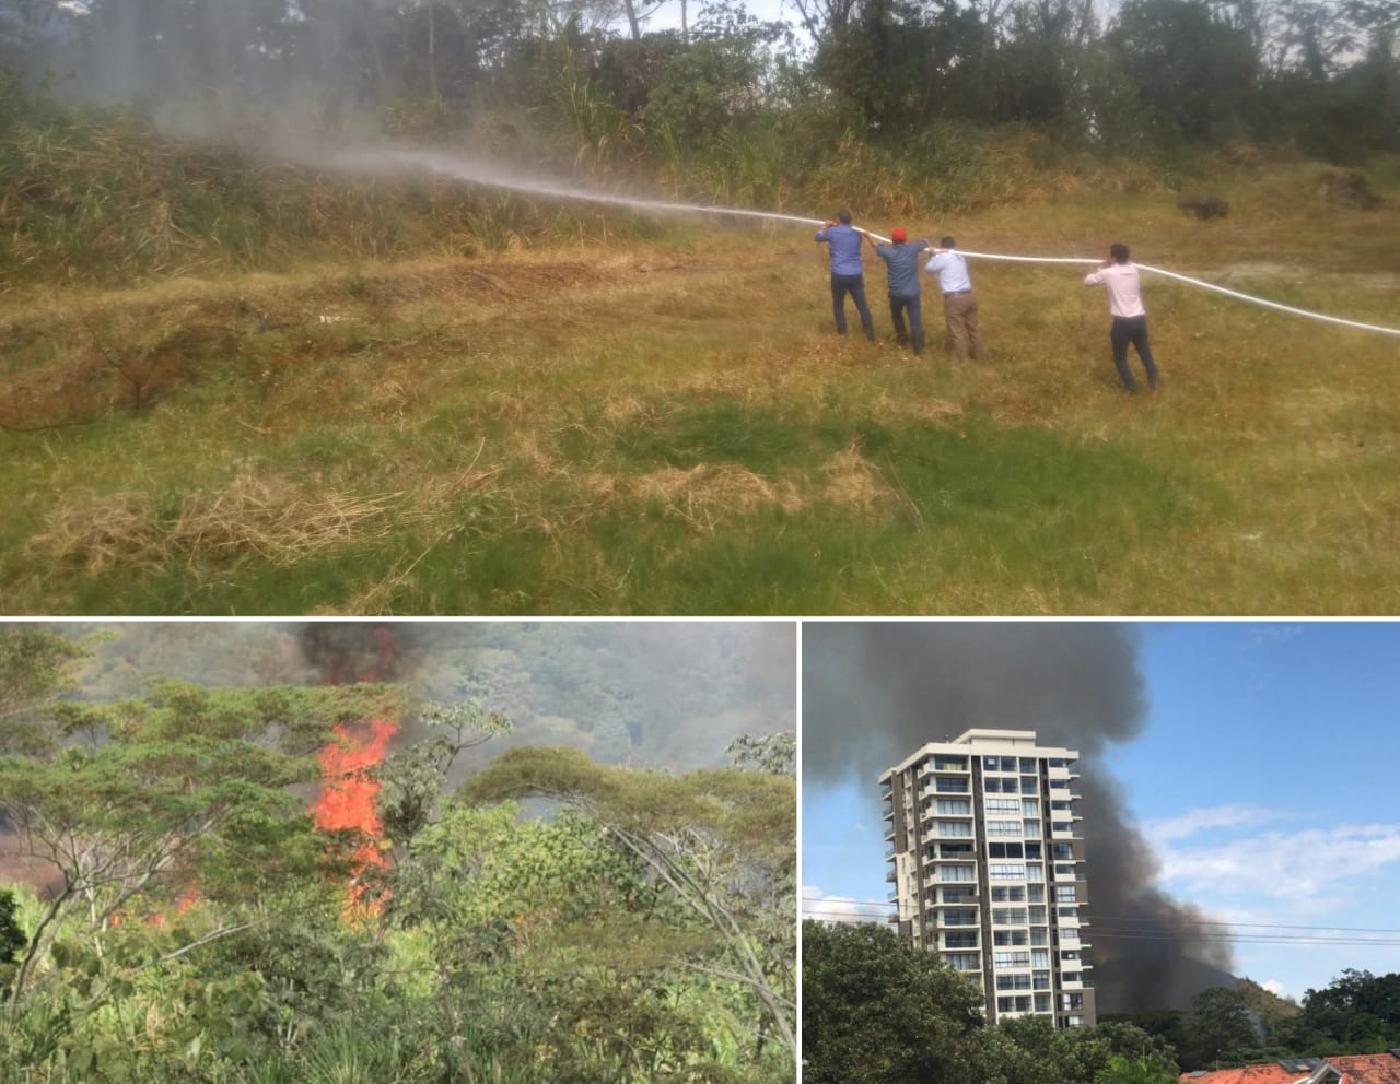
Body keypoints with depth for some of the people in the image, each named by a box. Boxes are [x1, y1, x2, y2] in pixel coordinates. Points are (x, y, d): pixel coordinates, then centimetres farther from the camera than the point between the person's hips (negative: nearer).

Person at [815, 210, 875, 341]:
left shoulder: (832, 231, -2)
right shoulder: (857, 234, 8)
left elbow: (818, 236, 17)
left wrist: (826, 226, 33)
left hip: (839, 275, -3)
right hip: (856, 274, 3)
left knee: (838, 304, 19)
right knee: (862, 305, 5)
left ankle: (842, 329, 26)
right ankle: (870, 333, 2)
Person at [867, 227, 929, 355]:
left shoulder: (889, 252, -9)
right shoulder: (912, 249, -7)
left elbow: (877, 246, 13)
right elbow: (925, 243, 15)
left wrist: (868, 236, 33)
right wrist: (907, 244, 30)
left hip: (896, 293, 0)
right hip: (913, 292, 0)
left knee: (896, 315, 29)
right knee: (916, 321, 3)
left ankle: (903, 338, 42)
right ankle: (918, 349, 4)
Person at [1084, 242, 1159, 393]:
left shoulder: (1108, 273, -9)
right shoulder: (1133, 270, 7)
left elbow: (1087, 281, 3)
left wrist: (1101, 269, 16)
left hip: (1122, 322, -5)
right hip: (1139, 319, 5)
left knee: (1120, 358, 12)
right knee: (1145, 352, 22)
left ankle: (1132, 388, 11)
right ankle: (1154, 383, 26)